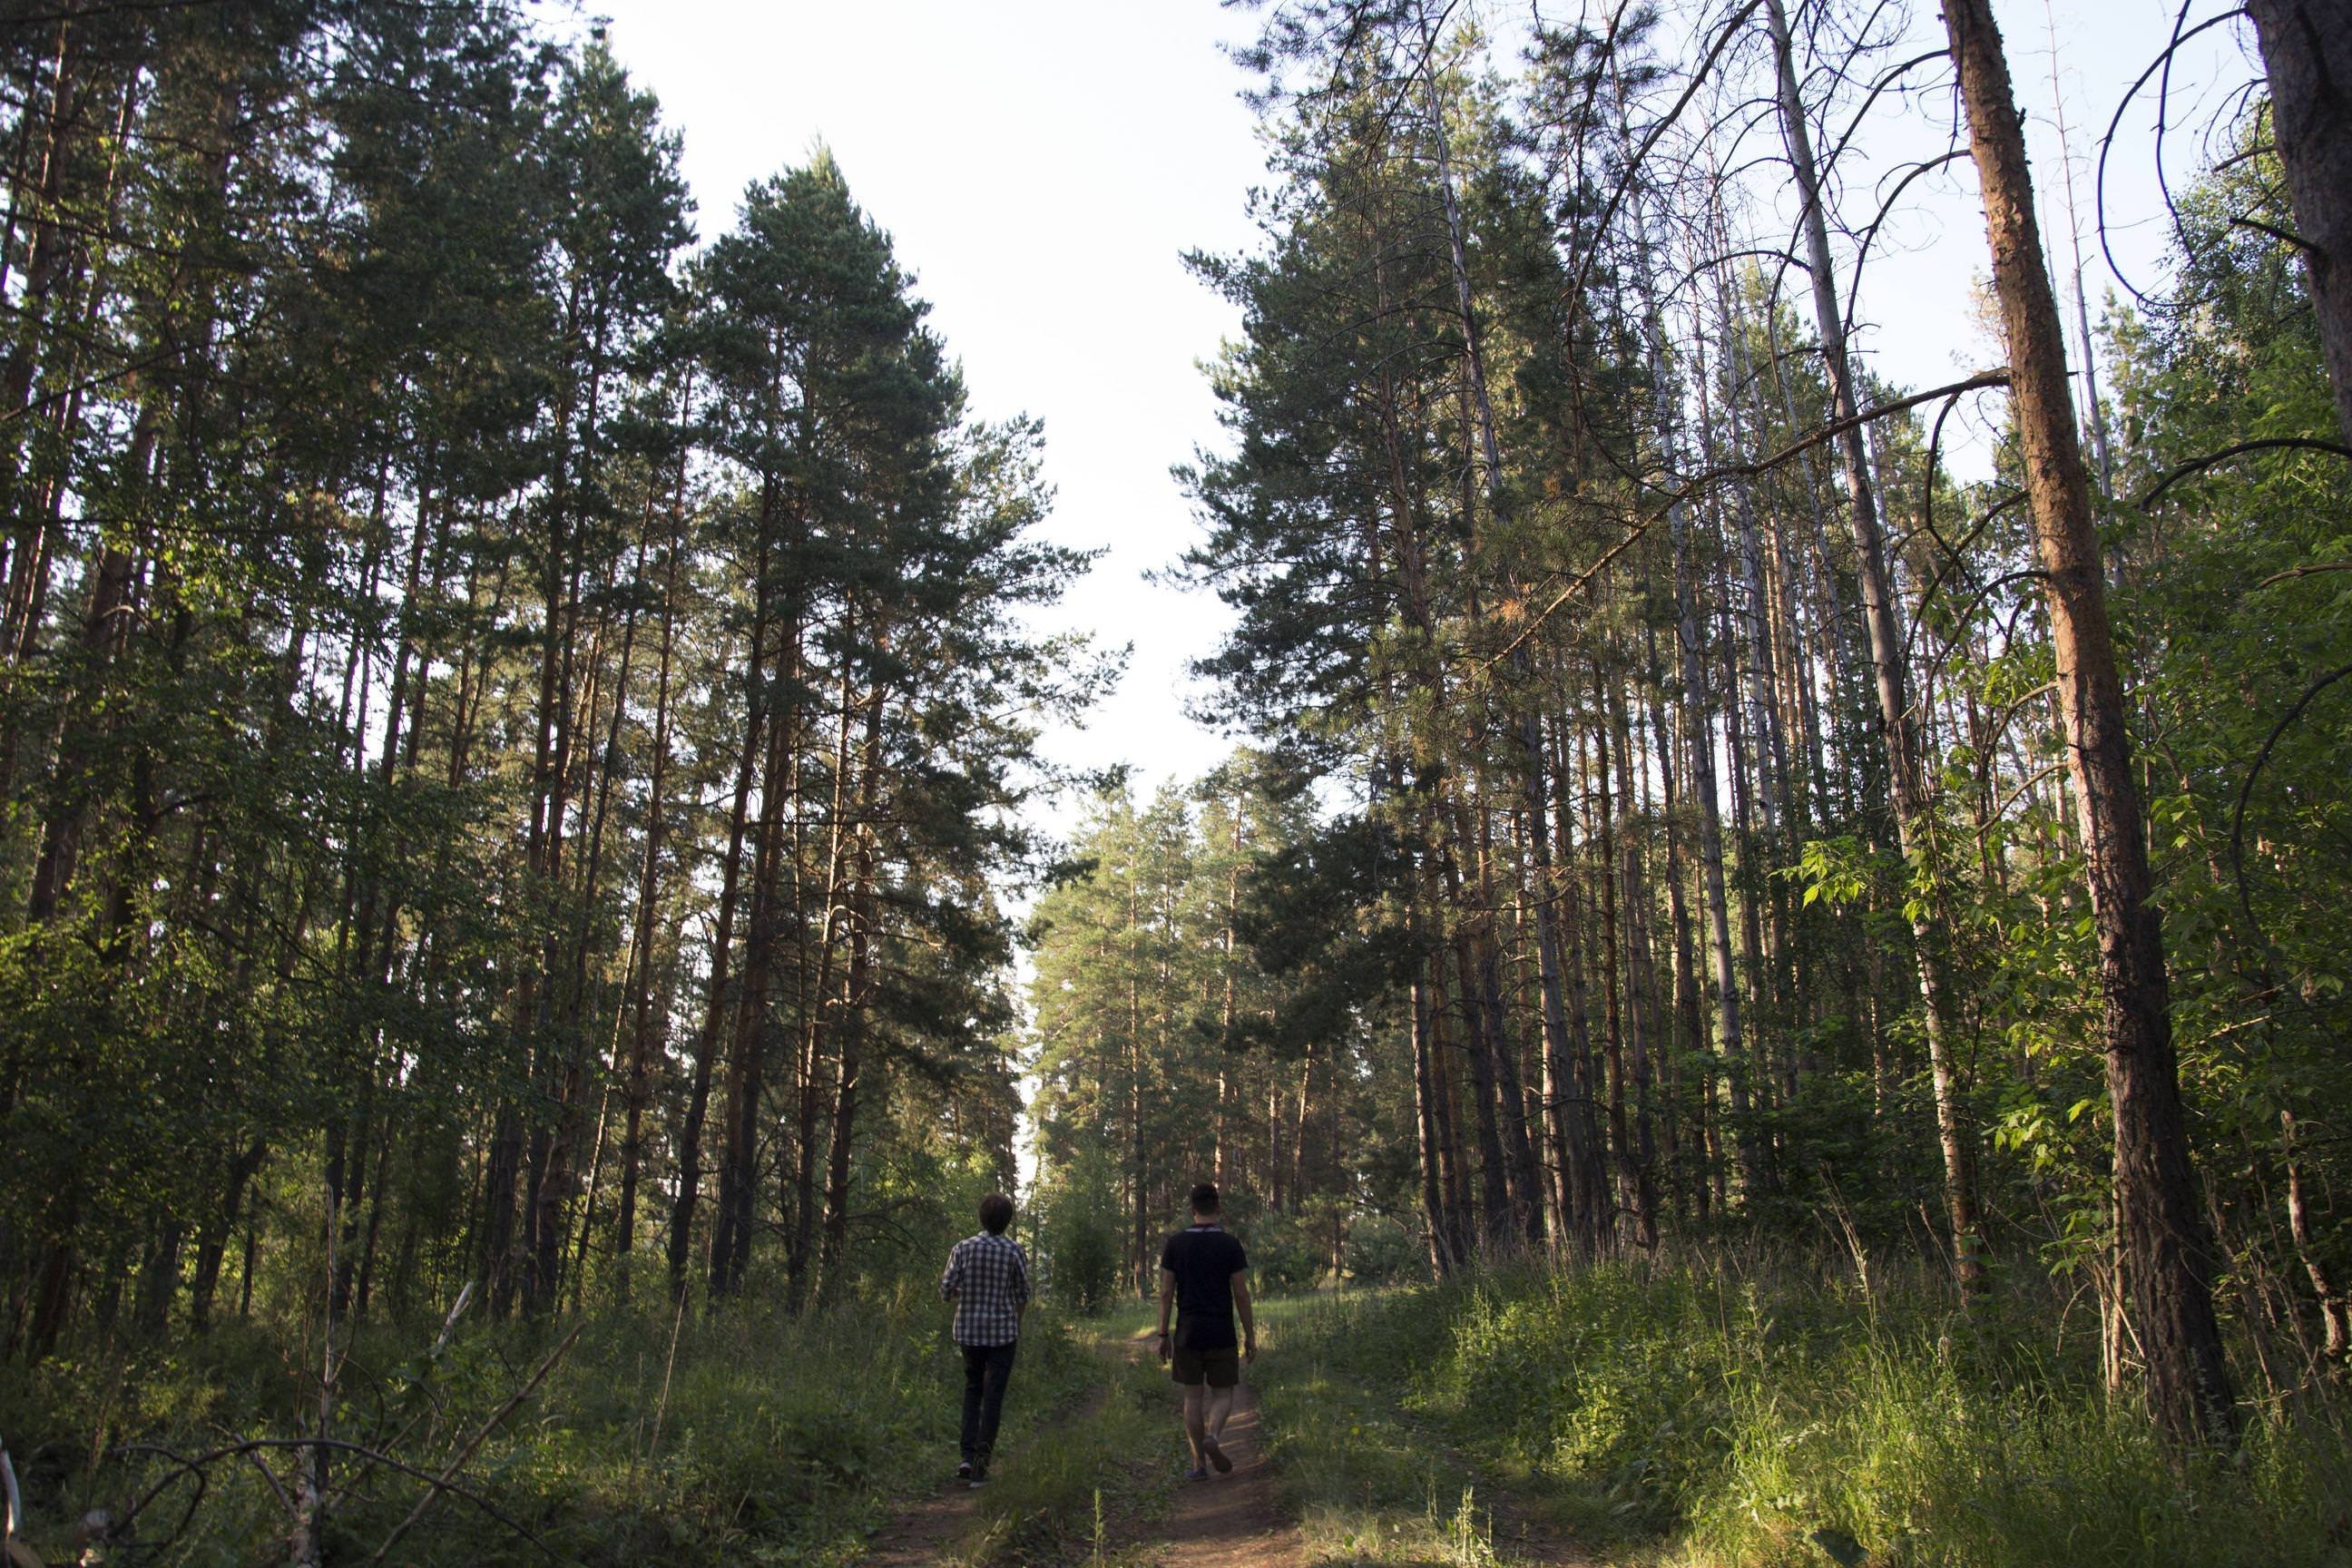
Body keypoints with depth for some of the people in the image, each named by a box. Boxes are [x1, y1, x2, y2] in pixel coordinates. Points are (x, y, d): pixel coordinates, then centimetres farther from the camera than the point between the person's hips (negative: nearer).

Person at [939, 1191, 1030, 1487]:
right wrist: (1017, 1324, 16)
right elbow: (1023, 1297, -1)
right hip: (1003, 1332, -2)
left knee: (972, 1389, 18)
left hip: (969, 1330, 2)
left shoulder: (964, 1248, -5)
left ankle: (968, 1458, 9)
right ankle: (981, 1465, 1)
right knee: (993, 1397, 3)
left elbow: (946, 1290, -7)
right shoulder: (1014, 1251, -7)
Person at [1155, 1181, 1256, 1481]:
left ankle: (1199, 1463, 9)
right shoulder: (1230, 1245, -6)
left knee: (1193, 1397, 11)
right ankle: (1213, 1436, -17)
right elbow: (1241, 1294, -6)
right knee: (1222, 1395, 10)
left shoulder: (1175, 1244, -1)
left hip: (1187, 1334, 2)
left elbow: (1166, 1292, -1)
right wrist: (1250, 1336, 2)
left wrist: (1163, 1335, 5)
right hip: (1221, 1334, -2)